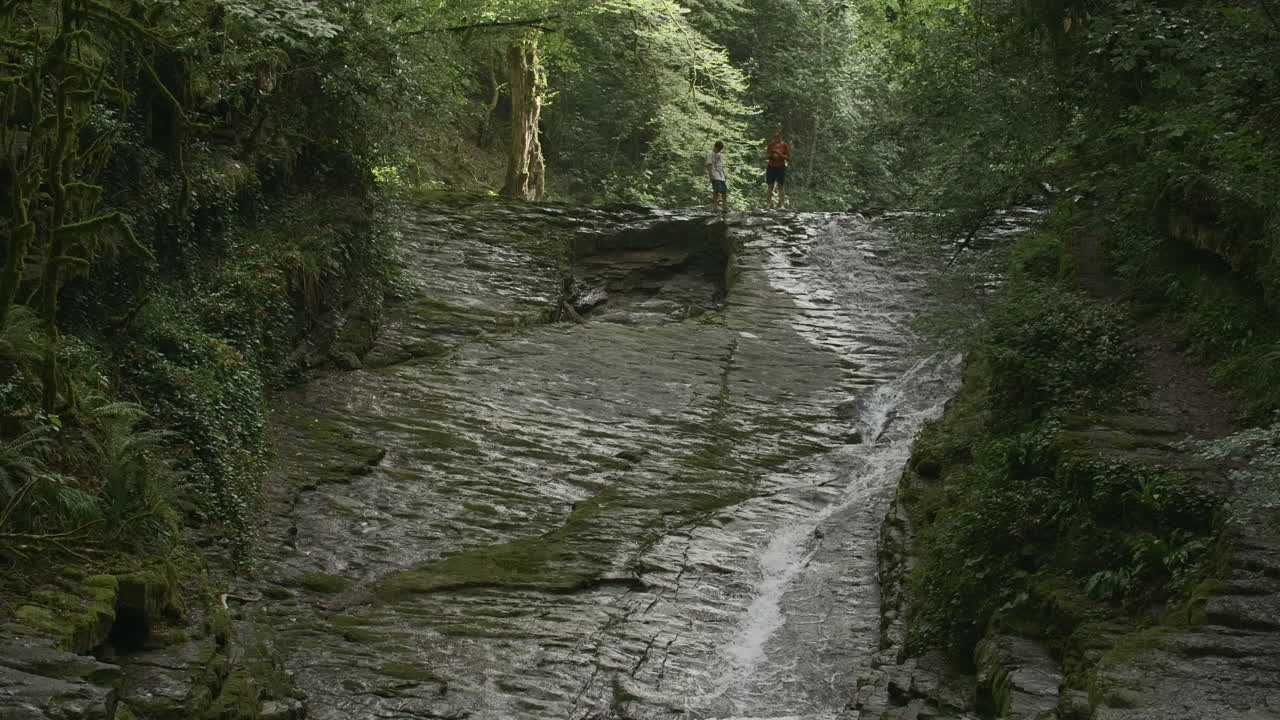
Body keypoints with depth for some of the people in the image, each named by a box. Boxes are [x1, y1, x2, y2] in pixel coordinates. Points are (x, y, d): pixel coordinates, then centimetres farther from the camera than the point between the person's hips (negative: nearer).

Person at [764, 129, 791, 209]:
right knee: (770, 186, 2)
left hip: (781, 167, -3)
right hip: (771, 167, 3)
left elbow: (789, 158, -2)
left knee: (781, 186, -3)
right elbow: (766, 157, 11)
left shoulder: (785, 145, -1)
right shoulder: (771, 144, 7)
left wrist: (780, 154, -16)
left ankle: (781, 204, -4)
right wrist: (771, 155, -11)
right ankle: (769, 203, 2)